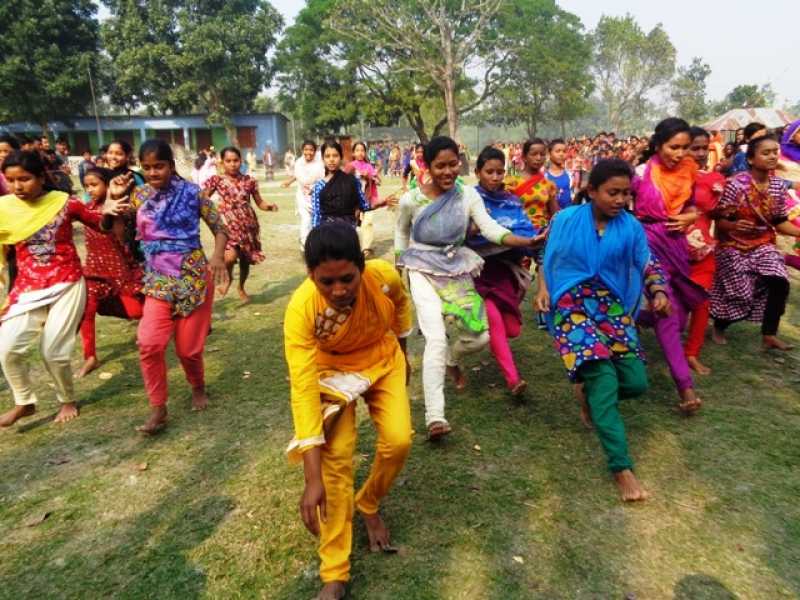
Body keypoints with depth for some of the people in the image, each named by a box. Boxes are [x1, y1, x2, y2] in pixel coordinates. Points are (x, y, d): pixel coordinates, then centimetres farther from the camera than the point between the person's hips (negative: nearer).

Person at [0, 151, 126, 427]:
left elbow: (101, 226, 4)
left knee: (52, 351, -3)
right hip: (28, 288, 3)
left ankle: (68, 401, 23)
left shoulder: (64, 201, -8)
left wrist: (107, 212, -15)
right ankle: (24, 403, 18)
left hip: (67, 285, -3)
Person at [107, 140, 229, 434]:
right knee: (149, 343, -15)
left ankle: (198, 387, 36)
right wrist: (113, 197, -10)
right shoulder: (138, 195, 4)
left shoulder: (191, 192, -5)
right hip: (158, 282, 3)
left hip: (194, 278, -2)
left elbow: (219, 228, -2)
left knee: (188, 347, 4)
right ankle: (158, 409, 0)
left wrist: (218, 256, -20)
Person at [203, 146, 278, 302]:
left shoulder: (249, 180, 1)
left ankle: (241, 288, 38)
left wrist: (270, 206, -12)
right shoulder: (216, 180, -3)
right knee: (230, 256, -24)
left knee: (245, 259, 11)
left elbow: (259, 202, 8)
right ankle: (228, 278, 12)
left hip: (248, 224, 3)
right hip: (228, 224, -2)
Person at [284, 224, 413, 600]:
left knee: (398, 442, -12)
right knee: (335, 457, -14)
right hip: (333, 369, -2)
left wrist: (402, 354, 10)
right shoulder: (300, 309, -36)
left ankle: (368, 505, 22)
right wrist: (313, 478, -39)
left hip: (383, 360, 2)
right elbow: (303, 389, -38)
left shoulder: (384, 276, -31)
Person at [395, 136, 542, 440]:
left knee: (480, 337, -2)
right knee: (436, 337, -19)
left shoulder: (468, 195, -6)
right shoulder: (411, 200, -10)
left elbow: (491, 228, -15)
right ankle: (434, 416, -20)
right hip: (423, 270, -3)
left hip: (457, 268, 3)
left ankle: (451, 360, 35)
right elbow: (401, 231, 10)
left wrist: (528, 241, -28)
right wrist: (401, 265, 13)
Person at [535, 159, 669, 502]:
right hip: (572, 305, -3)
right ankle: (621, 467, -21)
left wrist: (659, 293, -12)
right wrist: (543, 289, -5)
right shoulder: (566, 219, 0)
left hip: (612, 306, 4)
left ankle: (592, 393, 30)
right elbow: (548, 258, 10)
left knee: (636, 383, -5)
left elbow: (648, 265, 6)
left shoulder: (630, 226, 3)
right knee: (604, 375, -23)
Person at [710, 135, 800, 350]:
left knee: (780, 283, -16)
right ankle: (719, 325, 28)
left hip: (764, 245, 4)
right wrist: (734, 225, -35)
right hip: (734, 247, -4)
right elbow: (720, 221, -15)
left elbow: (780, 222, 3)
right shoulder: (736, 184, -17)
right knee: (740, 295, -3)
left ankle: (769, 335, -1)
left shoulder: (778, 185, -2)